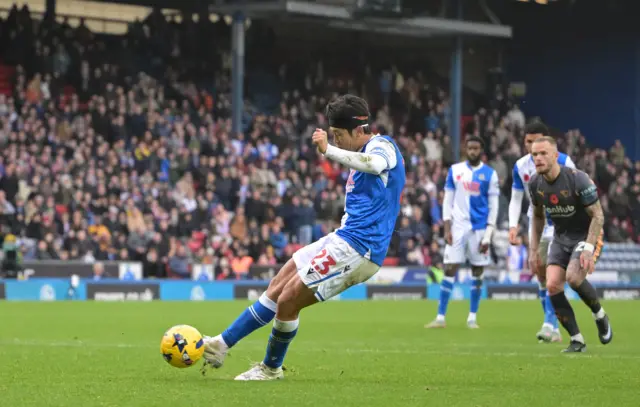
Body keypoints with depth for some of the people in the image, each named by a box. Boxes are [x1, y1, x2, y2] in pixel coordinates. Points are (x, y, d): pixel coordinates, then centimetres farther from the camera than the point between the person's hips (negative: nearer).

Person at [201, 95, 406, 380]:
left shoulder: (382, 145, -11)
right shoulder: (365, 153, 19)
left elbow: (374, 163, -37)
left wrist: (328, 150, -46)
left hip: (358, 249, -10)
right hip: (345, 239, 10)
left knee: (288, 300, -7)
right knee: (277, 289, 11)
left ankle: (271, 368, 13)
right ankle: (221, 345, 18)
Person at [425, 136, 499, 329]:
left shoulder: (490, 174, 1)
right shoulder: (455, 170, 6)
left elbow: (493, 206, 0)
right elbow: (448, 200, 7)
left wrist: (488, 235, -6)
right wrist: (447, 228, -2)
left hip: (479, 229, -1)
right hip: (458, 227, 1)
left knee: (477, 272, 3)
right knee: (449, 270, -4)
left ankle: (472, 318, 12)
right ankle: (440, 317, -1)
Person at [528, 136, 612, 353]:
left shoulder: (577, 179, -23)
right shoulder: (535, 184, -5)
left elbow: (597, 216, -18)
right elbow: (538, 217, 13)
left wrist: (588, 249, -27)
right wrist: (534, 250, 9)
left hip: (586, 235, -6)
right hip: (561, 238, 6)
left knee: (573, 277, -29)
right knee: (552, 285, -13)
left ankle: (600, 315, 1)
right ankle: (577, 340, -2)